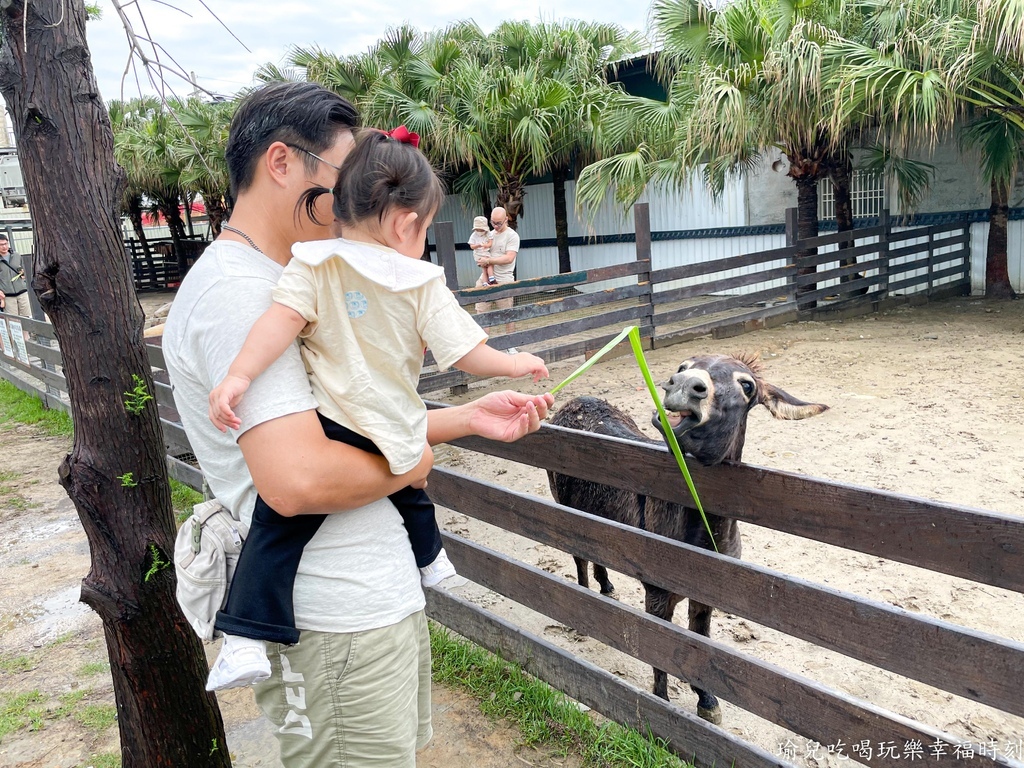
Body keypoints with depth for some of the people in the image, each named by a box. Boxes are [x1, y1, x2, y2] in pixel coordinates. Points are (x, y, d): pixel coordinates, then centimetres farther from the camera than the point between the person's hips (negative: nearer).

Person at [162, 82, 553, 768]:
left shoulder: (280, 284, 14)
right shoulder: (236, 292, -20)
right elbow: (297, 477, -32)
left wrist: (467, 418, 6)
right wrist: (410, 463, -14)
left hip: (381, 598, 10)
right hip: (337, 627, -10)